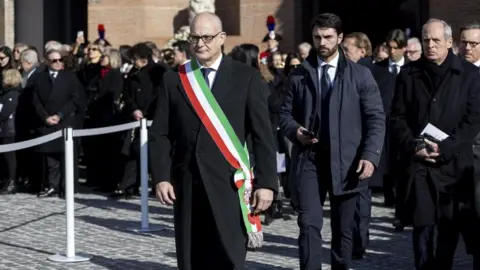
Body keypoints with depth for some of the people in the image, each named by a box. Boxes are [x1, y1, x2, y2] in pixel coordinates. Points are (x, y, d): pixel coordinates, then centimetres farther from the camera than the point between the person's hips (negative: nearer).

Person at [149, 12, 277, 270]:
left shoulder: (246, 77, 2)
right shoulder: (174, 79, 9)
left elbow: (263, 135, 0)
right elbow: (160, 134, 7)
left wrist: (265, 182, -6)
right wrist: (161, 177, -4)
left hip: (230, 183, -3)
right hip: (187, 184, 3)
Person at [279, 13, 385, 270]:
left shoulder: (360, 75, 3)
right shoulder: (299, 75, 9)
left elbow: (376, 118, 0)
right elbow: (285, 112, 12)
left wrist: (370, 155, -13)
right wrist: (295, 130, -11)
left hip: (346, 161, 0)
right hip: (308, 159, 0)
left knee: (343, 229, 9)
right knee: (309, 224, -11)